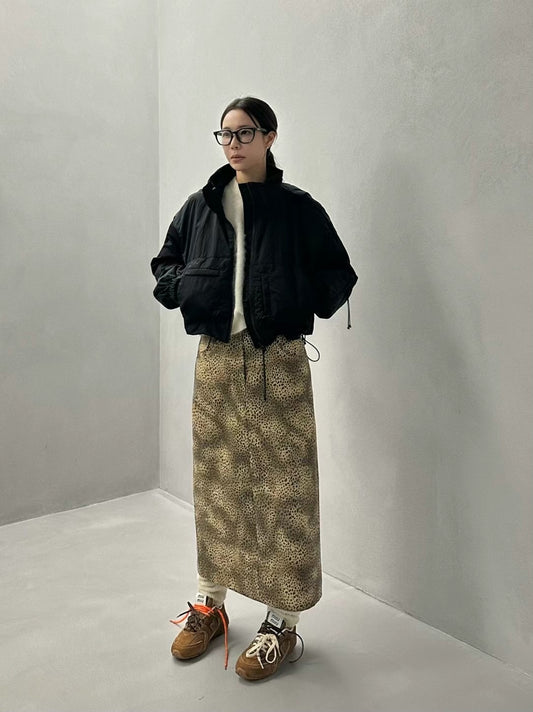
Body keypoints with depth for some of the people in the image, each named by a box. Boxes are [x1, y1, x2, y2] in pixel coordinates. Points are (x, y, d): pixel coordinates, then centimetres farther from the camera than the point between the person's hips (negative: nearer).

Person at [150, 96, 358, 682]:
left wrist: (297, 301, -11)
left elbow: (339, 274, 4)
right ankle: (210, 603, 29)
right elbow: (164, 267, 18)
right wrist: (185, 288, -2)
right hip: (215, 359, 4)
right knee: (215, 480, 11)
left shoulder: (298, 208, 1)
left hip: (278, 362, -3)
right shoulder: (200, 207, 10)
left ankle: (282, 622, 17)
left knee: (283, 486, 1)